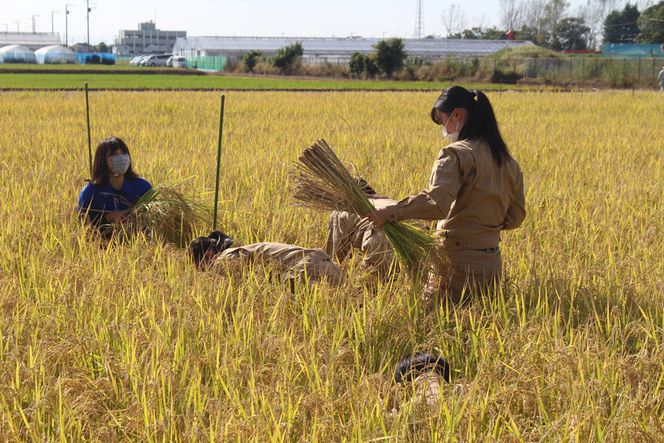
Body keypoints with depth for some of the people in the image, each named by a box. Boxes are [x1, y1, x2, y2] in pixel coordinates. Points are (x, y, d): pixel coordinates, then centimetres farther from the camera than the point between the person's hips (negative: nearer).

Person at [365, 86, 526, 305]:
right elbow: (515, 217, 16)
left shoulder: (456, 154, -12)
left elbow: (436, 202, -28)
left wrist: (388, 213, -24)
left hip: (459, 264, -7)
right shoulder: (507, 161, 11)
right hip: (492, 264, 7)